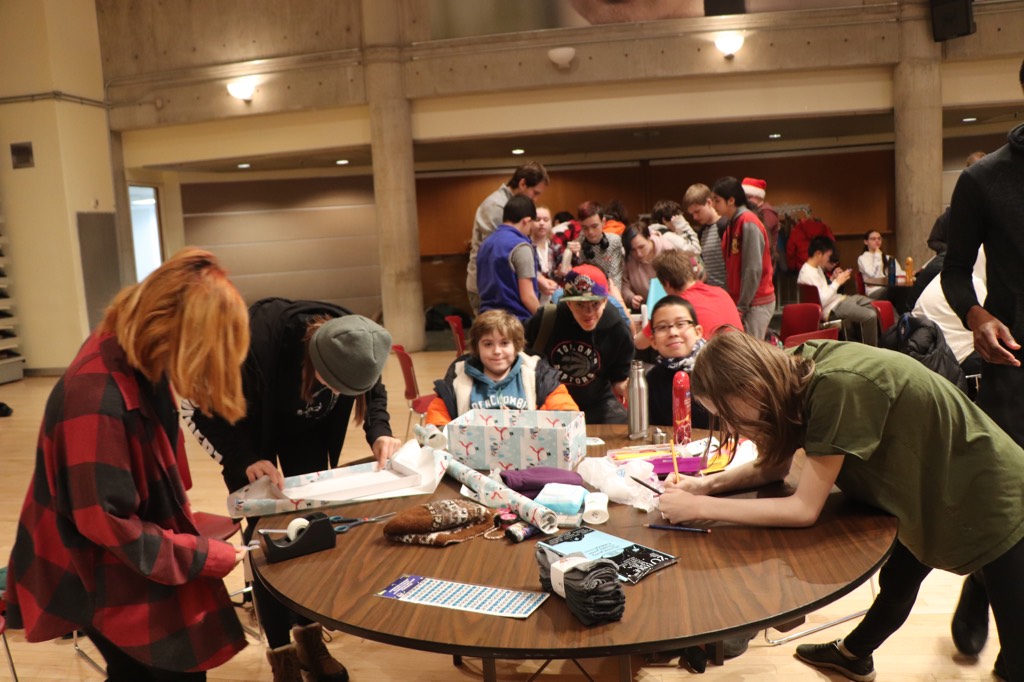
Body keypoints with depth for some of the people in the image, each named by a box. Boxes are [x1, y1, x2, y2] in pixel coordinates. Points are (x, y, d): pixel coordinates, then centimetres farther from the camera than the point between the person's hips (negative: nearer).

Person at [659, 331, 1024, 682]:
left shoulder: (838, 387, -37)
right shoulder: (795, 372, -13)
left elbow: (804, 509, -31)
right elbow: (773, 468, 1)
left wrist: (700, 508, -27)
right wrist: (708, 484, -13)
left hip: (994, 501, -8)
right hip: (931, 492, 8)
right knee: (897, 583, 28)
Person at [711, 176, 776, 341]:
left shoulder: (748, 223, -14)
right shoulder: (734, 223, 12)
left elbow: (753, 270, -18)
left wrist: (742, 306, -16)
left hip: (755, 303, -8)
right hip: (740, 301, 8)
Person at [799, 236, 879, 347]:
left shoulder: (817, 268, 11)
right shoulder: (808, 273, -21)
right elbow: (821, 301, -26)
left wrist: (833, 279, 6)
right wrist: (837, 282, -18)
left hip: (837, 300, 11)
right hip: (831, 309, -11)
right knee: (870, 316, -24)